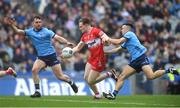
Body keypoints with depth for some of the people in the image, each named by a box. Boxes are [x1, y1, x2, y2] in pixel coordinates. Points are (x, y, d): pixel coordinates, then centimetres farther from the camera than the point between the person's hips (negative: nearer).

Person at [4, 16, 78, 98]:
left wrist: (67, 42, -30)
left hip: (51, 55, -4)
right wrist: (11, 25, -23)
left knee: (60, 76, -1)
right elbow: (18, 31, -6)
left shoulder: (46, 31, -9)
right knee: (34, 70, -22)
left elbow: (58, 38, -15)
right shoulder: (30, 32, 3)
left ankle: (71, 83, 30)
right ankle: (37, 91, -14)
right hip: (41, 57, 4)